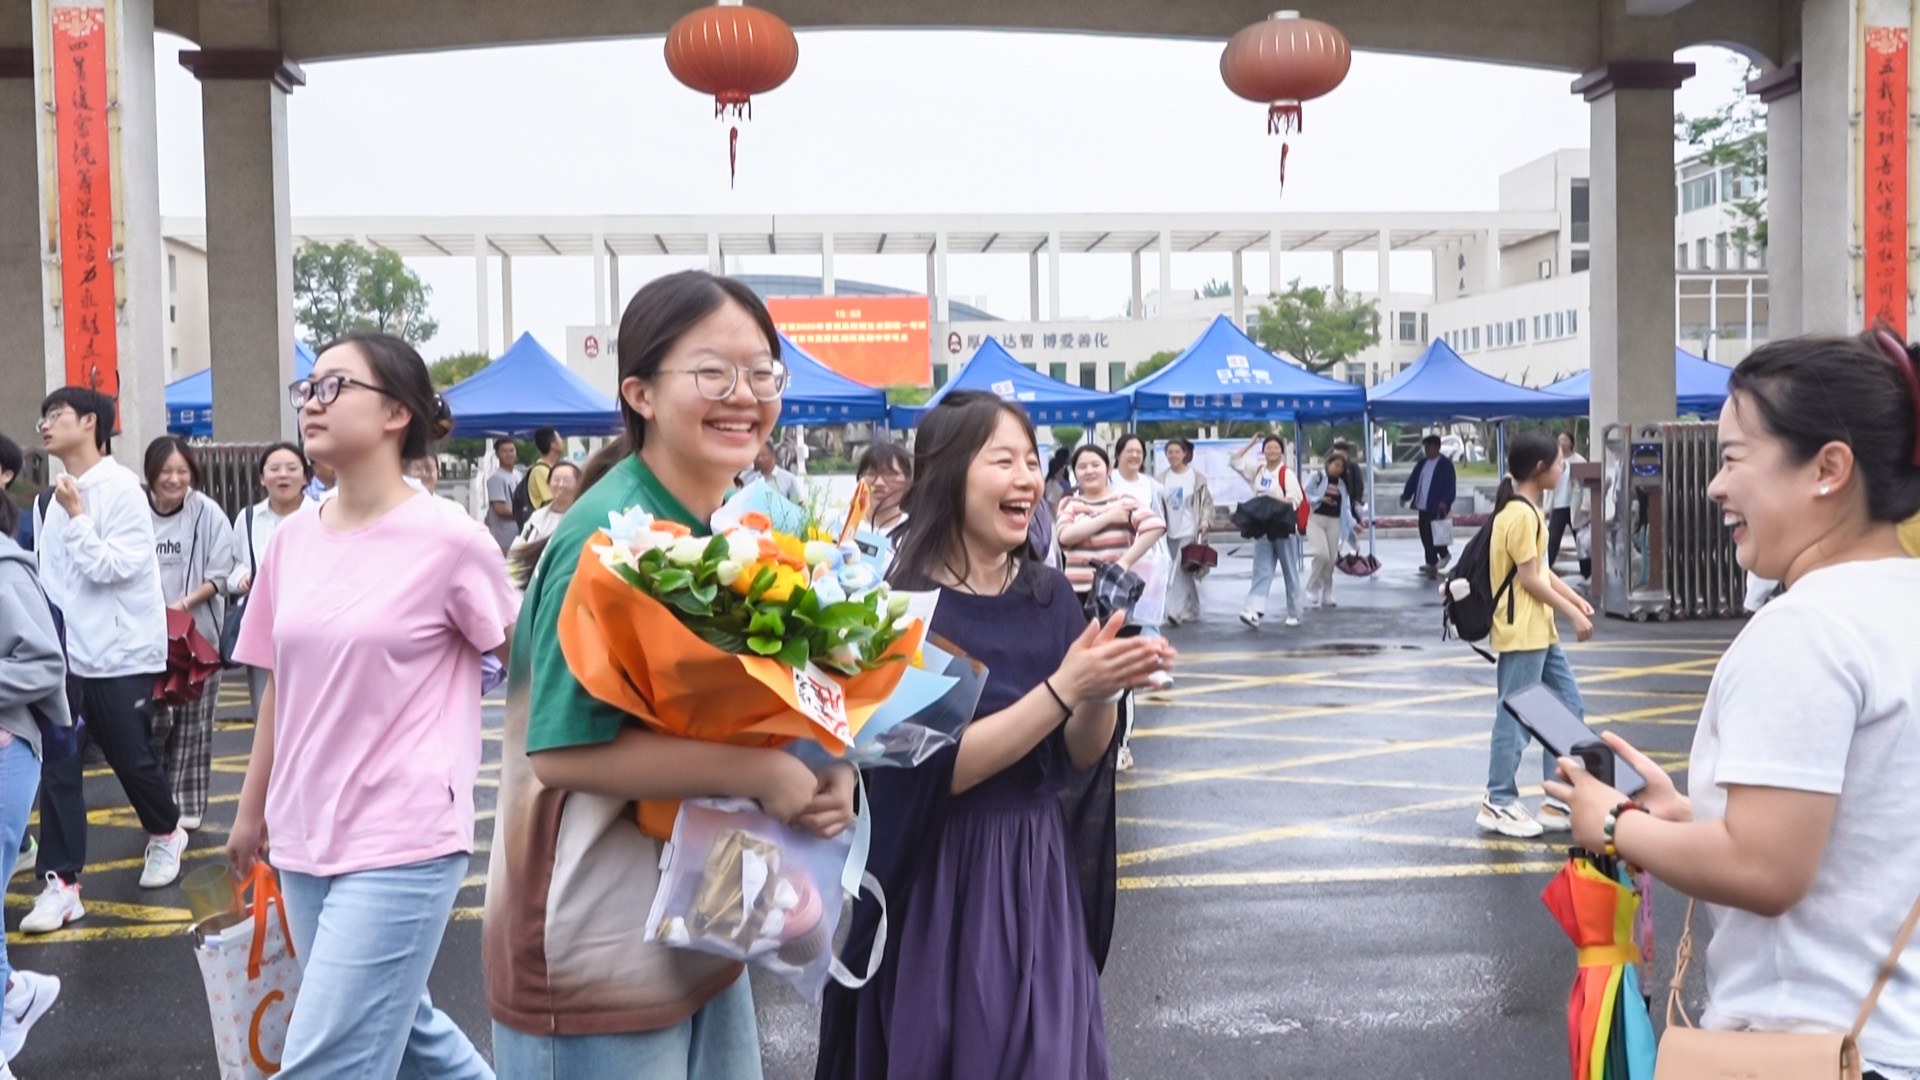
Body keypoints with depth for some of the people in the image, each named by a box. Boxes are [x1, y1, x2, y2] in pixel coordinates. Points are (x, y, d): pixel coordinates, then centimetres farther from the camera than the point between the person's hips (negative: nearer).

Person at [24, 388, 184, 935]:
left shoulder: (121, 487, -12)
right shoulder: (55, 495, 9)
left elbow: (113, 567, -19)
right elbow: (53, 576, 15)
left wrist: (76, 516, -18)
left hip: (122, 653, -6)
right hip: (68, 653, 6)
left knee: (130, 757, 7)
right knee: (57, 767, -1)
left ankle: (166, 834, 34)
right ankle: (61, 883, 2)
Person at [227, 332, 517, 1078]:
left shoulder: (449, 543, -12)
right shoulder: (292, 540, 5)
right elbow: (279, 688, 14)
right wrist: (253, 810, 20)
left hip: (403, 848, -6)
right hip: (307, 841, 6)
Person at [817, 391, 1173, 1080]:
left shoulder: (1050, 595, 1)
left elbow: (1077, 762, 1)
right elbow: (941, 769, -21)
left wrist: (1101, 694, -20)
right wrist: (1064, 687, -29)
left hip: (1039, 871, 5)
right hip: (940, 883, -4)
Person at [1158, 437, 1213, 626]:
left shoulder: (1197, 477, -2)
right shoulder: (1162, 479, 4)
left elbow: (1207, 502, 1)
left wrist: (1204, 521, -12)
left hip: (1189, 531, -4)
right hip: (1170, 531, 4)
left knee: (1180, 571, -13)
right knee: (1186, 572, 12)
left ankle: (1176, 611, -15)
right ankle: (1191, 611, 23)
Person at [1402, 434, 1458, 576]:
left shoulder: (1445, 464, -7)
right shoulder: (1422, 463, 15)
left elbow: (1449, 484, -14)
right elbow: (1413, 479, 15)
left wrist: (1445, 501, -24)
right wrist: (1406, 495, 6)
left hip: (1436, 506, -7)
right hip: (1423, 506, 7)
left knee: (1431, 534, -8)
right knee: (1425, 535, 9)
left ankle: (1432, 564, 4)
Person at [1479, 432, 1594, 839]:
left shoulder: (1528, 510, 14)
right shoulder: (1521, 514, -17)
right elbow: (1529, 579, -18)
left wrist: (1575, 599, 9)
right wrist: (1573, 614, -12)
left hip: (1540, 631, 11)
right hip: (1522, 633, -11)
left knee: (1569, 707, 12)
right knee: (1515, 717, -3)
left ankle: (1559, 801, 18)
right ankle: (1498, 804, 7)